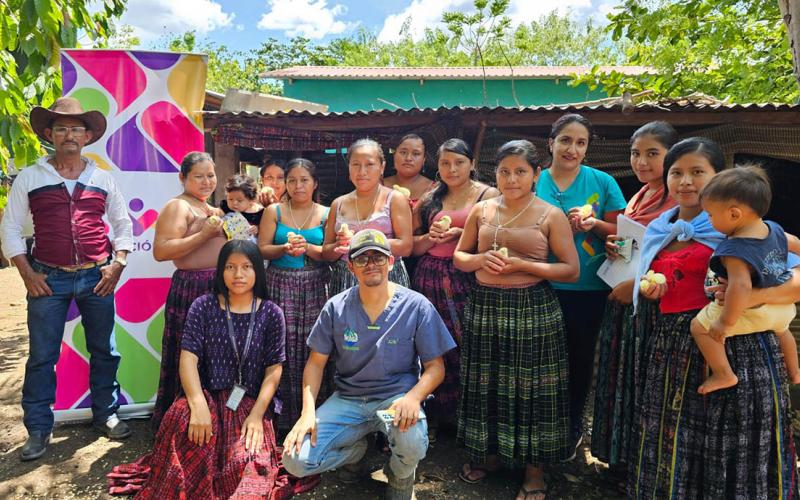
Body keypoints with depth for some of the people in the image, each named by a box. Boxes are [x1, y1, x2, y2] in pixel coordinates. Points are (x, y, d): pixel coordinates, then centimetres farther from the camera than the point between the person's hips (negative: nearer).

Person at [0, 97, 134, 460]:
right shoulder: (30, 178, 3)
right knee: (42, 356, 4)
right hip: (48, 279, -1)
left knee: (104, 350, 10)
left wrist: (117, 266, 0)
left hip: (97, 278, 2)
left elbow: (123, 224, 11)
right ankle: (38, 430, 18)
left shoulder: (102, 179, 7)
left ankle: (106, 414, 27)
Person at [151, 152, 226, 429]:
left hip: (218, 289, 9)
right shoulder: (177, 206, -7)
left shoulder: (213, 209, 20)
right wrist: (204, 234, -21)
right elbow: (160, 251, -19)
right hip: (191, 289, -8)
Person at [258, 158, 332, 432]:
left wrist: (308, 248, -16)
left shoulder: (325, 214, 7)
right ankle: (285, 415, 9)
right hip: (281, 285, 0)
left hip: (315, 287, 0)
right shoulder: (274, 211, 8)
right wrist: (285, 248, -14)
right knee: (283, 346, -3)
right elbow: (262, 249, 3)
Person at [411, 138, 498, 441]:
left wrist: (460, 233, -14)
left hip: (467, 281, -3)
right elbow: (412, 246, 14)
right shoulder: (429, 199, 15)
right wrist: (431, 237, -5)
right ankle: (433, 417, 21)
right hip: (429, 279, 4)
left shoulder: (488, 195, 2)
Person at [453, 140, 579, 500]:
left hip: (533, 310, -3)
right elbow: (458, 257, 12)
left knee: (530, 388, 4)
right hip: (484, 306, 4)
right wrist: (483, 259, -10)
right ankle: (489, 453, 34)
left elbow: (571, 270, -6)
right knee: (486, 384, 13)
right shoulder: (481, 210, 6)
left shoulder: (551, 216, -4)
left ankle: (534, 469, 22)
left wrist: (522, 264, -17)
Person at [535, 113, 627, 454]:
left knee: (580, 356, 13)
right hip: (543, 285, 0)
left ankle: (573, 422, 35)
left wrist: (595, 224, -16)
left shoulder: (602, 182, 0)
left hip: (589, 288, 0)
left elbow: (619, 231, 4)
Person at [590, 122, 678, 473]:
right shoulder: (639, 196, 12)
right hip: (623, 298, 8)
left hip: (654, 302, -8)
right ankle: (622, 459, 33)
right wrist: (613, 247, 2)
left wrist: (638, 284, -21)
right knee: (621, 376, 16)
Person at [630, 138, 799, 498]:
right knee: (672, 447, 15)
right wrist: (649, 291, 3)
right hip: (672, 348, 5)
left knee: (732, 453, 4)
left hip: (734, 348, -5)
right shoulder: (658, 231, 11)